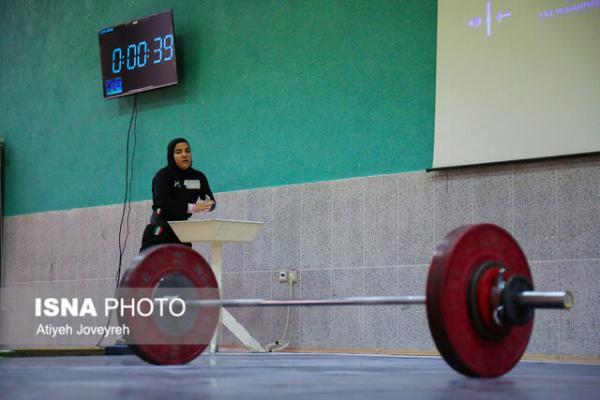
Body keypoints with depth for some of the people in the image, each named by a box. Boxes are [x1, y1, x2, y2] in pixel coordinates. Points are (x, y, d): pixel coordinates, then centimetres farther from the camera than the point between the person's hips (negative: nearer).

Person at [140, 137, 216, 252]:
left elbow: (211, 201, 2)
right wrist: (191, 207, -38)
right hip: (159, 232, -5)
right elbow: (162, 202, -27)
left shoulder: (199, 177, 5)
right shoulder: (163, 175, -11)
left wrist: (207, 204, -24)